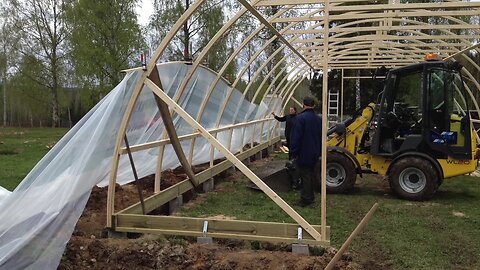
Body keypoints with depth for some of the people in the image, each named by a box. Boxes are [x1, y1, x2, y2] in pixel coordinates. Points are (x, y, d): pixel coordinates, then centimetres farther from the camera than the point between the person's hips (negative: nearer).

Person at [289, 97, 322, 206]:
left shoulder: (300, 118, -17)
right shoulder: (318, 119, 6)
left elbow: (296, 137, -19)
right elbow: (321, 137, 14)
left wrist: (294, 152, -11)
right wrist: (319, 151, 20)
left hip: (303, 154, -7)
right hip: (314, 154, 7)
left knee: (305, 176, 0)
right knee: (310, 175, 18)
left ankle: (306, 199, 3)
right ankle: (310, 197, 27)